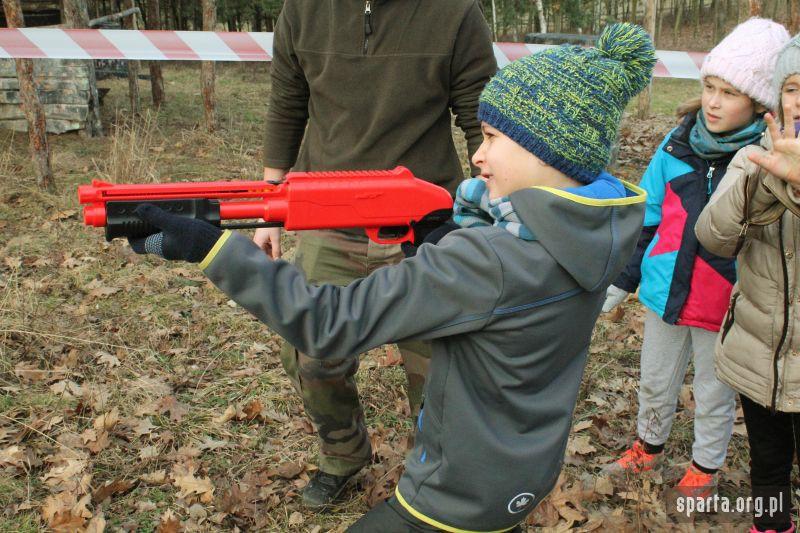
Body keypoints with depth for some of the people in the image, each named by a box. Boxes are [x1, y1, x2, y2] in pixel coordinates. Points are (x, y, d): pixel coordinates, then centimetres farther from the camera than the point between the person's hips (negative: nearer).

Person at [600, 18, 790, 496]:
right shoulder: (679, 144, -4)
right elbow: (645, 218, 5)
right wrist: (622, 280, 8)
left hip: (727, 306, -3)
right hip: (668, 291, 4)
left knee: (715, 394, 18)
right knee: (655, 383, 22)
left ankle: (706, 465, 43)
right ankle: (649, 448, 48)